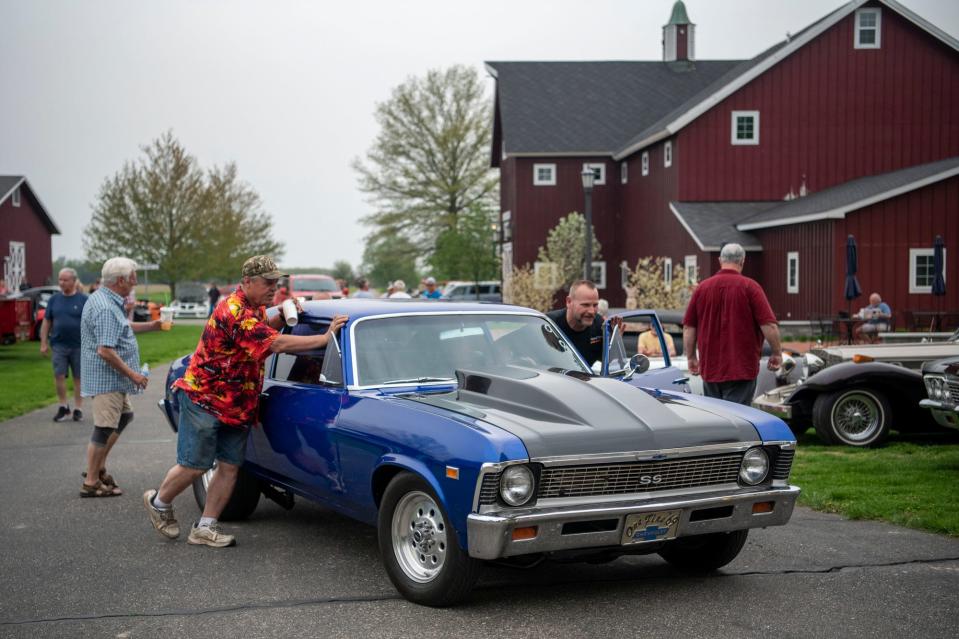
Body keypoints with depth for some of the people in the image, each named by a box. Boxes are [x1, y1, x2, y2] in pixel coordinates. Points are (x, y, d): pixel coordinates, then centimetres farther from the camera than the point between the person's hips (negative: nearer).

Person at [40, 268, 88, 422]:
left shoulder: (84, 299, -2)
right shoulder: (54, 299, 7)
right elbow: (46, 322, 10)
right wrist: (43, 343, 5)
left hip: (79, 345, -2)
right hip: (58, 345, 2)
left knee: (78, 377, 5)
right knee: (59, 376, -1)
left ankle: (78, 409, 13)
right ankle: (63, 406, 13)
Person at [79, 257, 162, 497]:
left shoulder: (105, 300, 10)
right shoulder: (106, 309, -23)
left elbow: (119, 328, 28)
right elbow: (105, 351, -27)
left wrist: (150, 326, 24)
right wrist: (132, 374, -21)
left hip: (114, 379, 11)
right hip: (106, 378, -11)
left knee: (124, 416, 22)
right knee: (104, 428, -6)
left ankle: (99, 467, 26)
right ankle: (91, 483, 2)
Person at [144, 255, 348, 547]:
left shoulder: (253, 307, 5)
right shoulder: (235, 313, -26)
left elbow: (263, 330, 25)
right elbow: (276, 344, -32)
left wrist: (281, 317, 3)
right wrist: (325, 337, -30)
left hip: (238, 405, 9)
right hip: (203, 399, -9)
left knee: (229, 468, 4)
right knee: (194, 466, -1)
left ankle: (205, 528, 11)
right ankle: (158, 502, 25)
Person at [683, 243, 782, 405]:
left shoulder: (702, 287, 4)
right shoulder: (749, 287, -6)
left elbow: (688, 327, 6)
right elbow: (769, 325, -11)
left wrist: (691, 358, 15)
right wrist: (777, 353, 3)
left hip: (710, 369, 4)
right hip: (742, 368, -4)